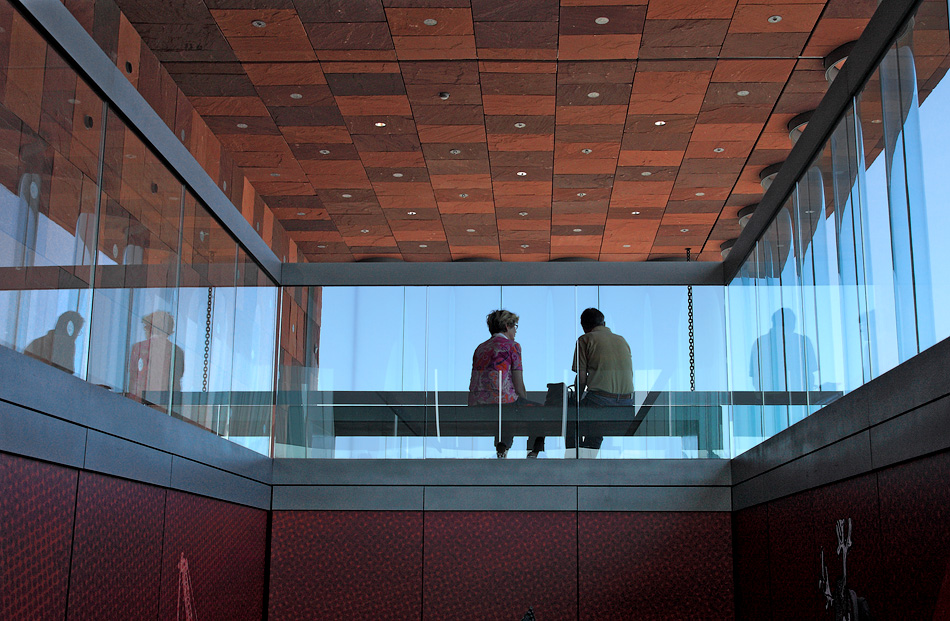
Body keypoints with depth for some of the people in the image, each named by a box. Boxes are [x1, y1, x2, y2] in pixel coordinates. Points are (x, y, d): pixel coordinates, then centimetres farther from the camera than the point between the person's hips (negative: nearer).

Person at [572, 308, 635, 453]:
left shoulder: (585, 339, 6)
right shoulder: (622, 340, 21)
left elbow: (581, 378, 1)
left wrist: (577, 401, 14)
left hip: (600, 400, -5)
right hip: (627, 401, 5)